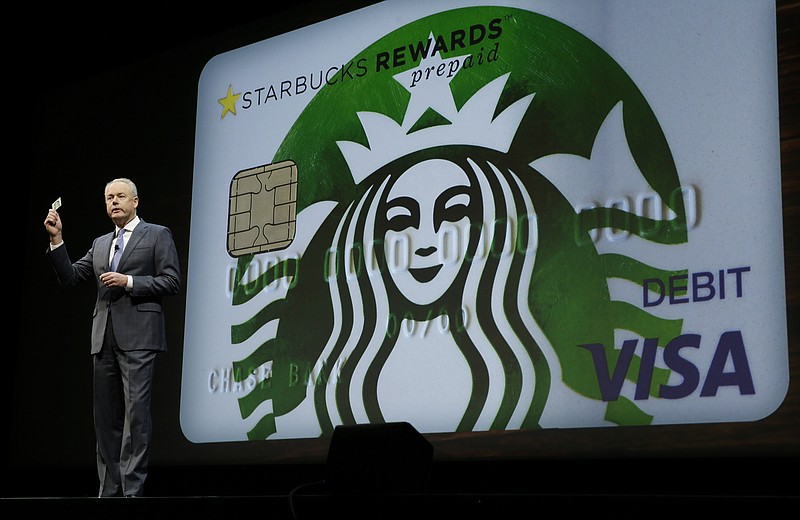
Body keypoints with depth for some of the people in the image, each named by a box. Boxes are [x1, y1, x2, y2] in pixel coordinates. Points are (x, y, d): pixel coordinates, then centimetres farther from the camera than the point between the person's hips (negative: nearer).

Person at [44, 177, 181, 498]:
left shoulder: (157, 235, 6)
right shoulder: (100, 244, 22)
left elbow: (171, 281, -3)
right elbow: (70, 277, 15)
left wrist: (128, 282, -11)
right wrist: (56, 239, 4)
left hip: (137, 337, -6)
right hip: (104, 338, 6)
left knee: (136, 413, -11)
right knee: (106, 416, 6)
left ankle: (132, 489, -10)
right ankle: (110, 490, 11)